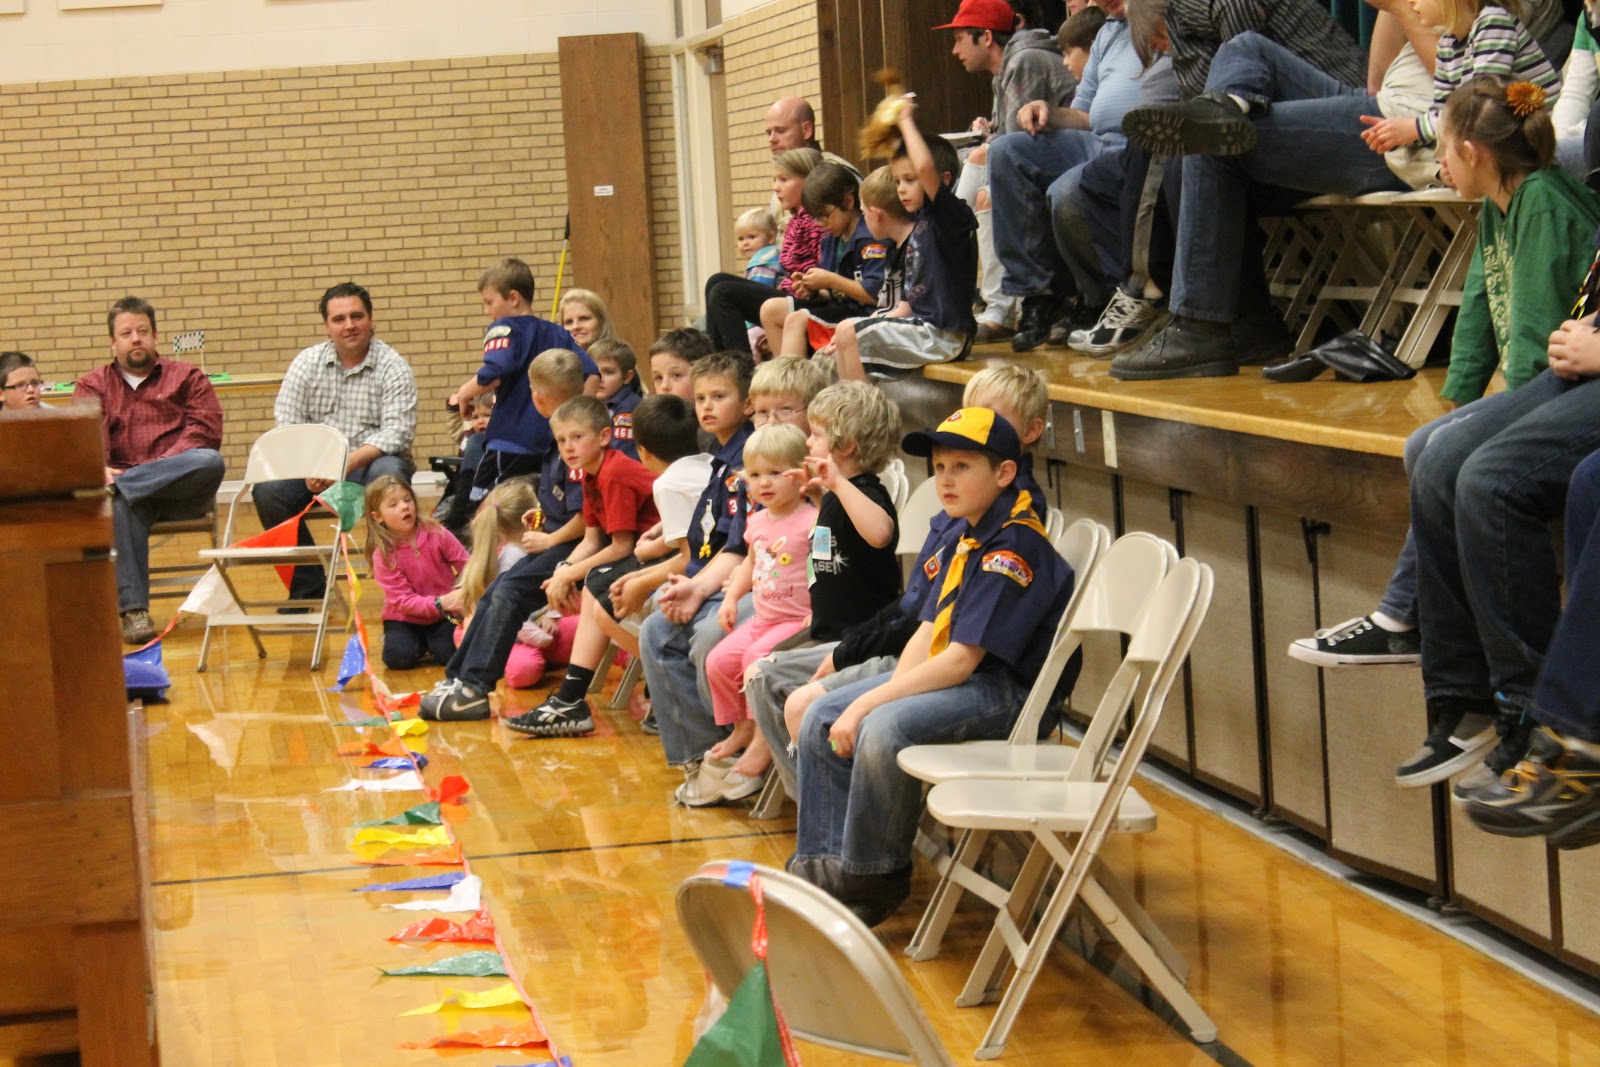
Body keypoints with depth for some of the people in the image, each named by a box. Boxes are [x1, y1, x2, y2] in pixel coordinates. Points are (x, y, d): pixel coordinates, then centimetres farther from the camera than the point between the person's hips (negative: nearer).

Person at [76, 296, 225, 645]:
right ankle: (133, 610, -40)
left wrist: (162, 469, -15)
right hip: (121, 480, 0)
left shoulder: (186, 377, 18)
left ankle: (120, 486, -32)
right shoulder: (93, 386, 20)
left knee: (211, 462, -34)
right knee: (122, 505, -38)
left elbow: (205, 429, 1)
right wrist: (98, 470, -25)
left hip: (180, 489, 0)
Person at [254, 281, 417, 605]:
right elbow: (286, 424, 0)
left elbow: (396, 432, -14)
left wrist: (348, 463, -28)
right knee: (267, 489, -23)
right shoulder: (307, 363, 7)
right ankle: (307, 587, -8)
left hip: (370, 462, -3)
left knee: (388, 476, -37)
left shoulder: (393, 368, -2)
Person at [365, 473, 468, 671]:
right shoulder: (383, 555, -15)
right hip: (405, 619, -1)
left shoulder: (436, 534, -12)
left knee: (449, 653, -23)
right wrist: (439, 603, -35)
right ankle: (406, 640, 10)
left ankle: (430, 640, 12)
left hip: (443, 616, 1)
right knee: (399, 657, -25)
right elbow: (403, 601, -20)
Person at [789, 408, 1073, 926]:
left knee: (883, 730, -31)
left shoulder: (1015, 546, -19)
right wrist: (888, 692, -8)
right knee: (820, 720, 3)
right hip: (949, 675, 10)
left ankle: (873, 879, -12)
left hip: (1008, 690, -10)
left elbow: (962, 659, -23)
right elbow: (928, 631, 10)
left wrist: (872, 703, -21)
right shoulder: (963, 535, 11)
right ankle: (823, 865, 7)